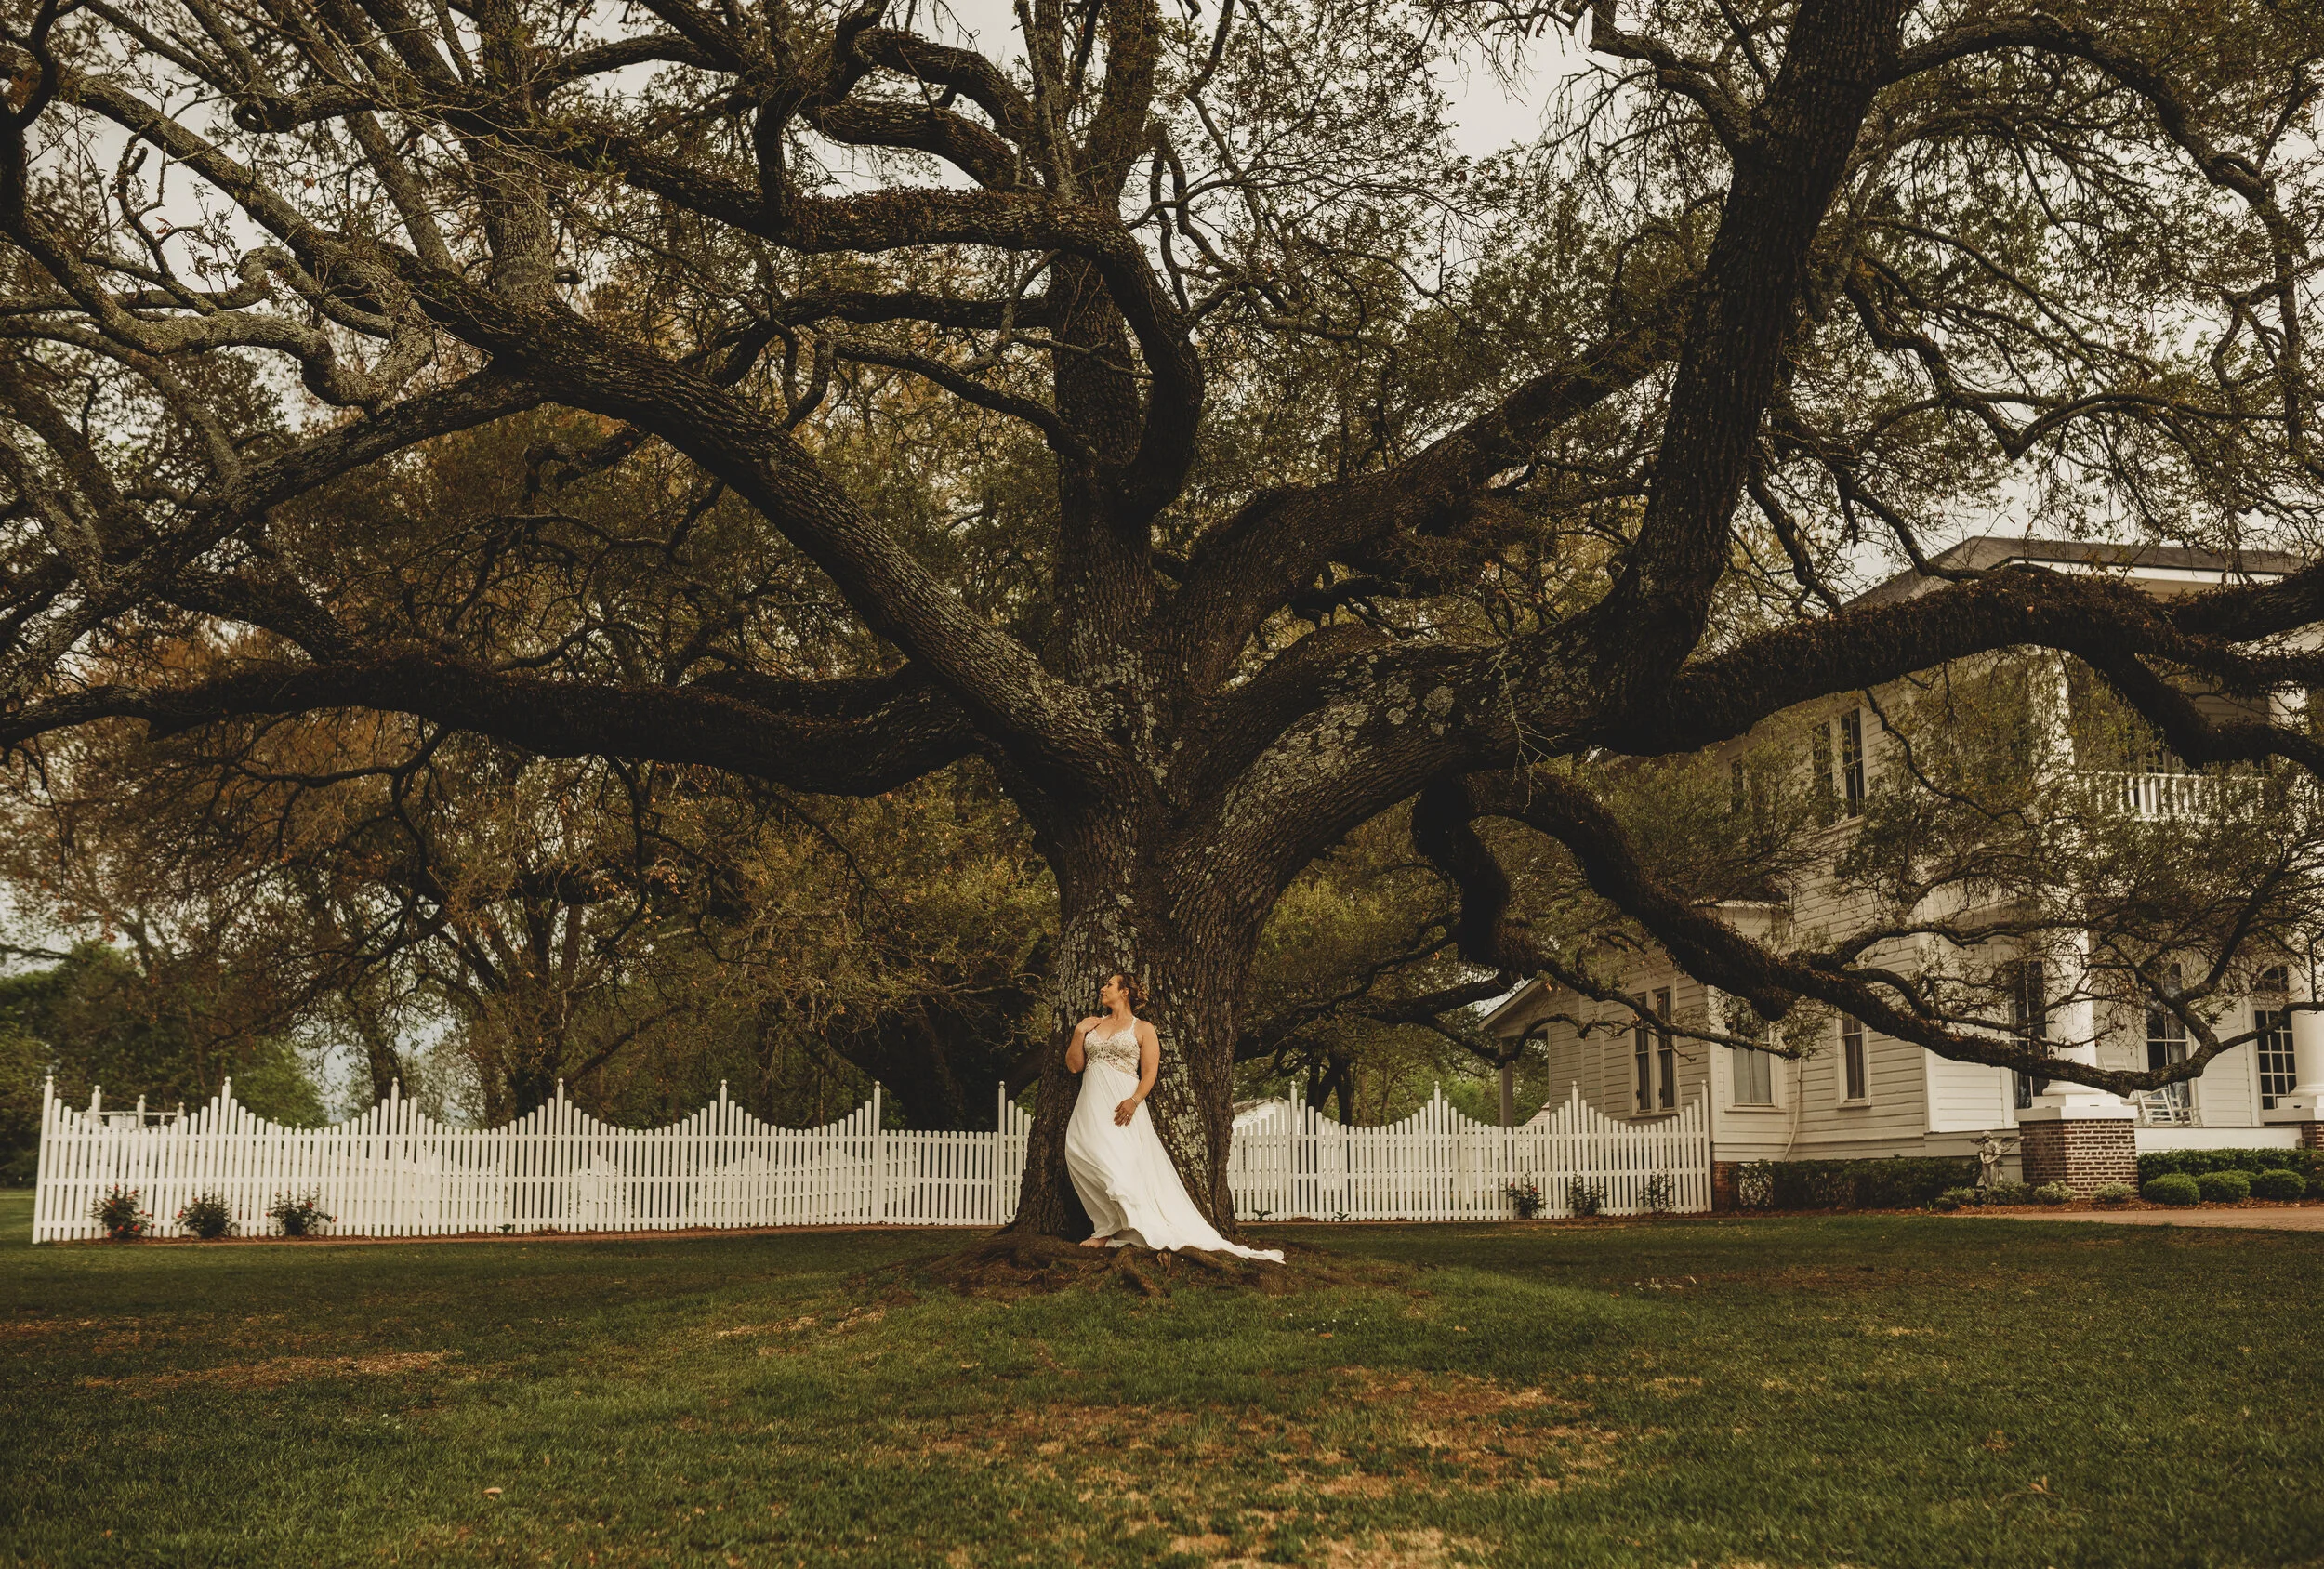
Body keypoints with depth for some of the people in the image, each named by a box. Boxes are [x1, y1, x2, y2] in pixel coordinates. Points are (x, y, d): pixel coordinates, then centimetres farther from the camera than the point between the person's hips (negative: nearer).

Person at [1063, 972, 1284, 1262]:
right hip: (1090, 1107, 5)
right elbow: (1073, 1065, 16)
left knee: (1123, 1167, -17)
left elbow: (1150, 1073, -2)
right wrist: (1079, 1033, 4)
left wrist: (1134, 1101, -19)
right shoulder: (1092, 1025, 21)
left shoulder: (1142, 1029, 7)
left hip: (1122, 1105, -4)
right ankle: (1110, 1230, -6)